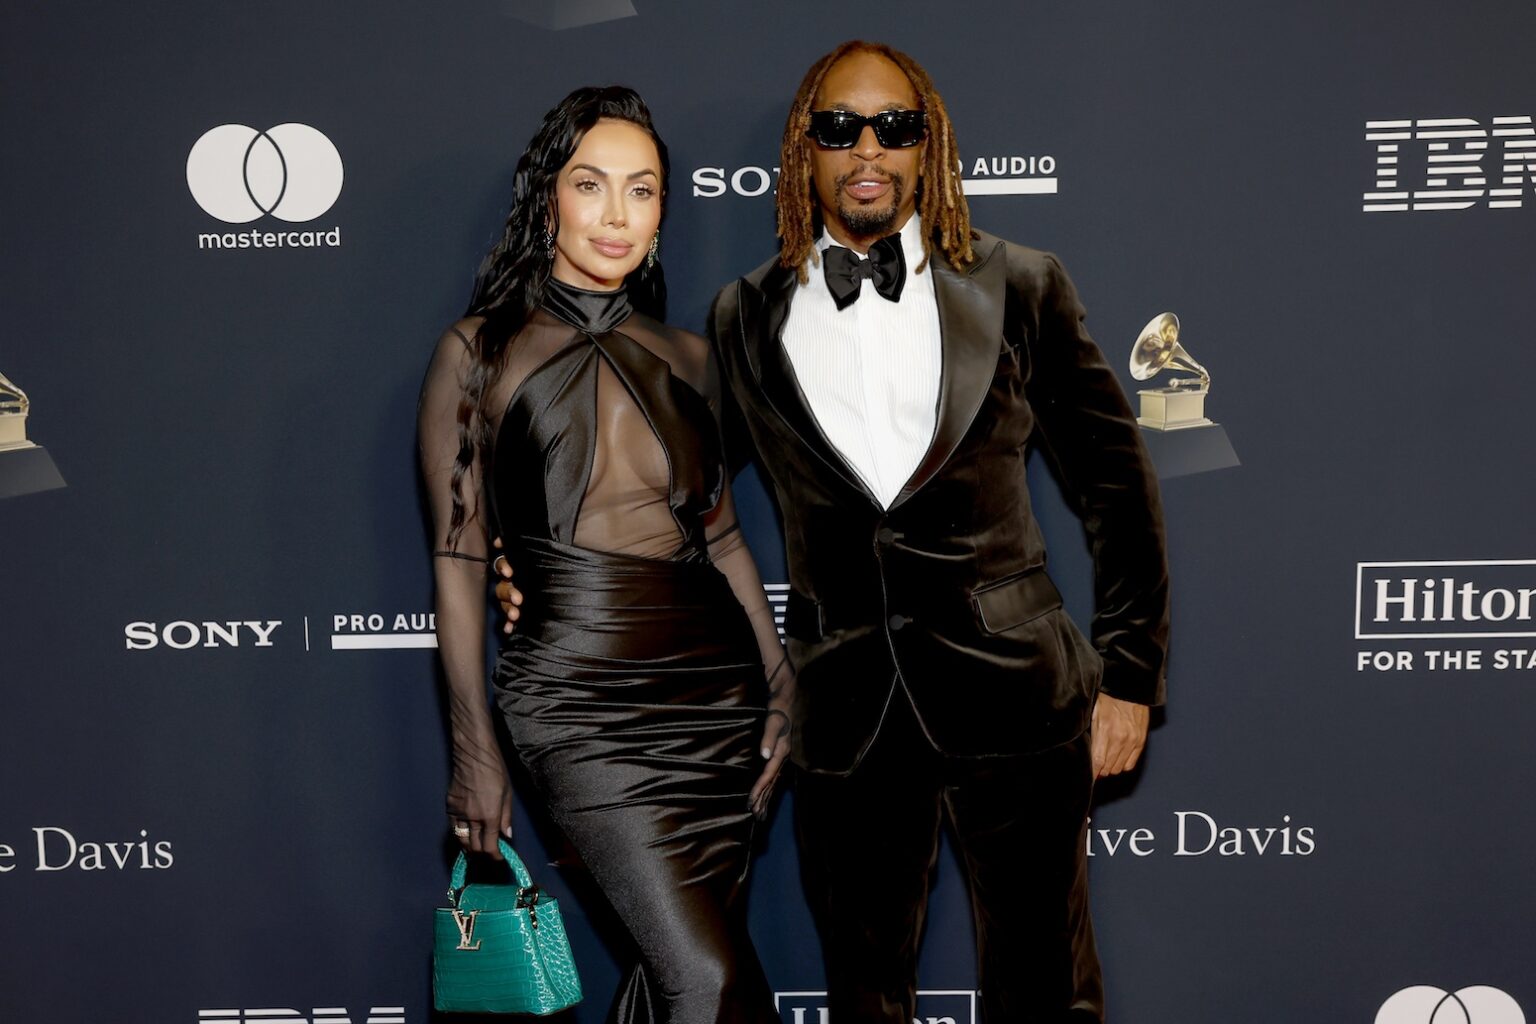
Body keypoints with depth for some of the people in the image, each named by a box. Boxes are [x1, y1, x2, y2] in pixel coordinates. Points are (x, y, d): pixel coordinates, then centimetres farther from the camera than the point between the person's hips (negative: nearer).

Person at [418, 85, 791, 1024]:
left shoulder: (687, 356, 11)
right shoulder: (480, 352, -1)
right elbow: (459, 560, -2)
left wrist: (780, 682, 10)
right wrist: (475, 750, -4)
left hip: (716, 685, 5)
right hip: (581, 695, -4)